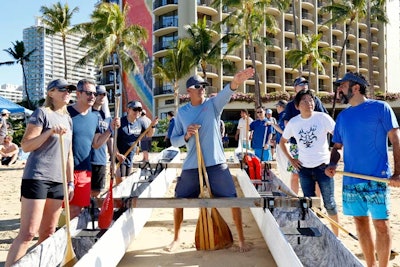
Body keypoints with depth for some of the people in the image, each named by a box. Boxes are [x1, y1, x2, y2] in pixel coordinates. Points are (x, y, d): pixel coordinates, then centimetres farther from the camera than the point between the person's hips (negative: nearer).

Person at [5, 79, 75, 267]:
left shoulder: (68, 119, 15)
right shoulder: (42, 113, -4)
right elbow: (25, 146, -10)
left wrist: (70, 181, 14)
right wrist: (50, 131, -21)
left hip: (58, 181, 7)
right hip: (37, 178, -7)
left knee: (48, 233, 11)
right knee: (28, 233, -8)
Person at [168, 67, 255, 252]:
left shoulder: (213, 104, 0)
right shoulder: (181, 113, 4)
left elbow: (225, 94, -24)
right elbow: (174, 141, 6)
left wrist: (235, 82, -45)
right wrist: (186, 136, -15)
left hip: (216, 164, -2)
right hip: (191, 166, 2)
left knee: (233, 200, -2)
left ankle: (241, 239, 17)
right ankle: (176, 238, 33)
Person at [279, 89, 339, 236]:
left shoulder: (322, 117, -9)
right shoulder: (293, 122, 0)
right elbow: (282, 142, 14)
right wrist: (291, 159, 5)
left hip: (323, 166, -3)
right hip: (304, 168, 3)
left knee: (329, 203, 3)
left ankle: (336, 235, 21)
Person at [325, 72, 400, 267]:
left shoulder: (380, 108, -1)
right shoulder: (342, 116, 13)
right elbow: (337, 146, 17)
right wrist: (332, 165, -4)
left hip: (377, 178, -5)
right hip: (350, 180, 5)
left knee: (381, 224, 0)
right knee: (360, 223, 12)